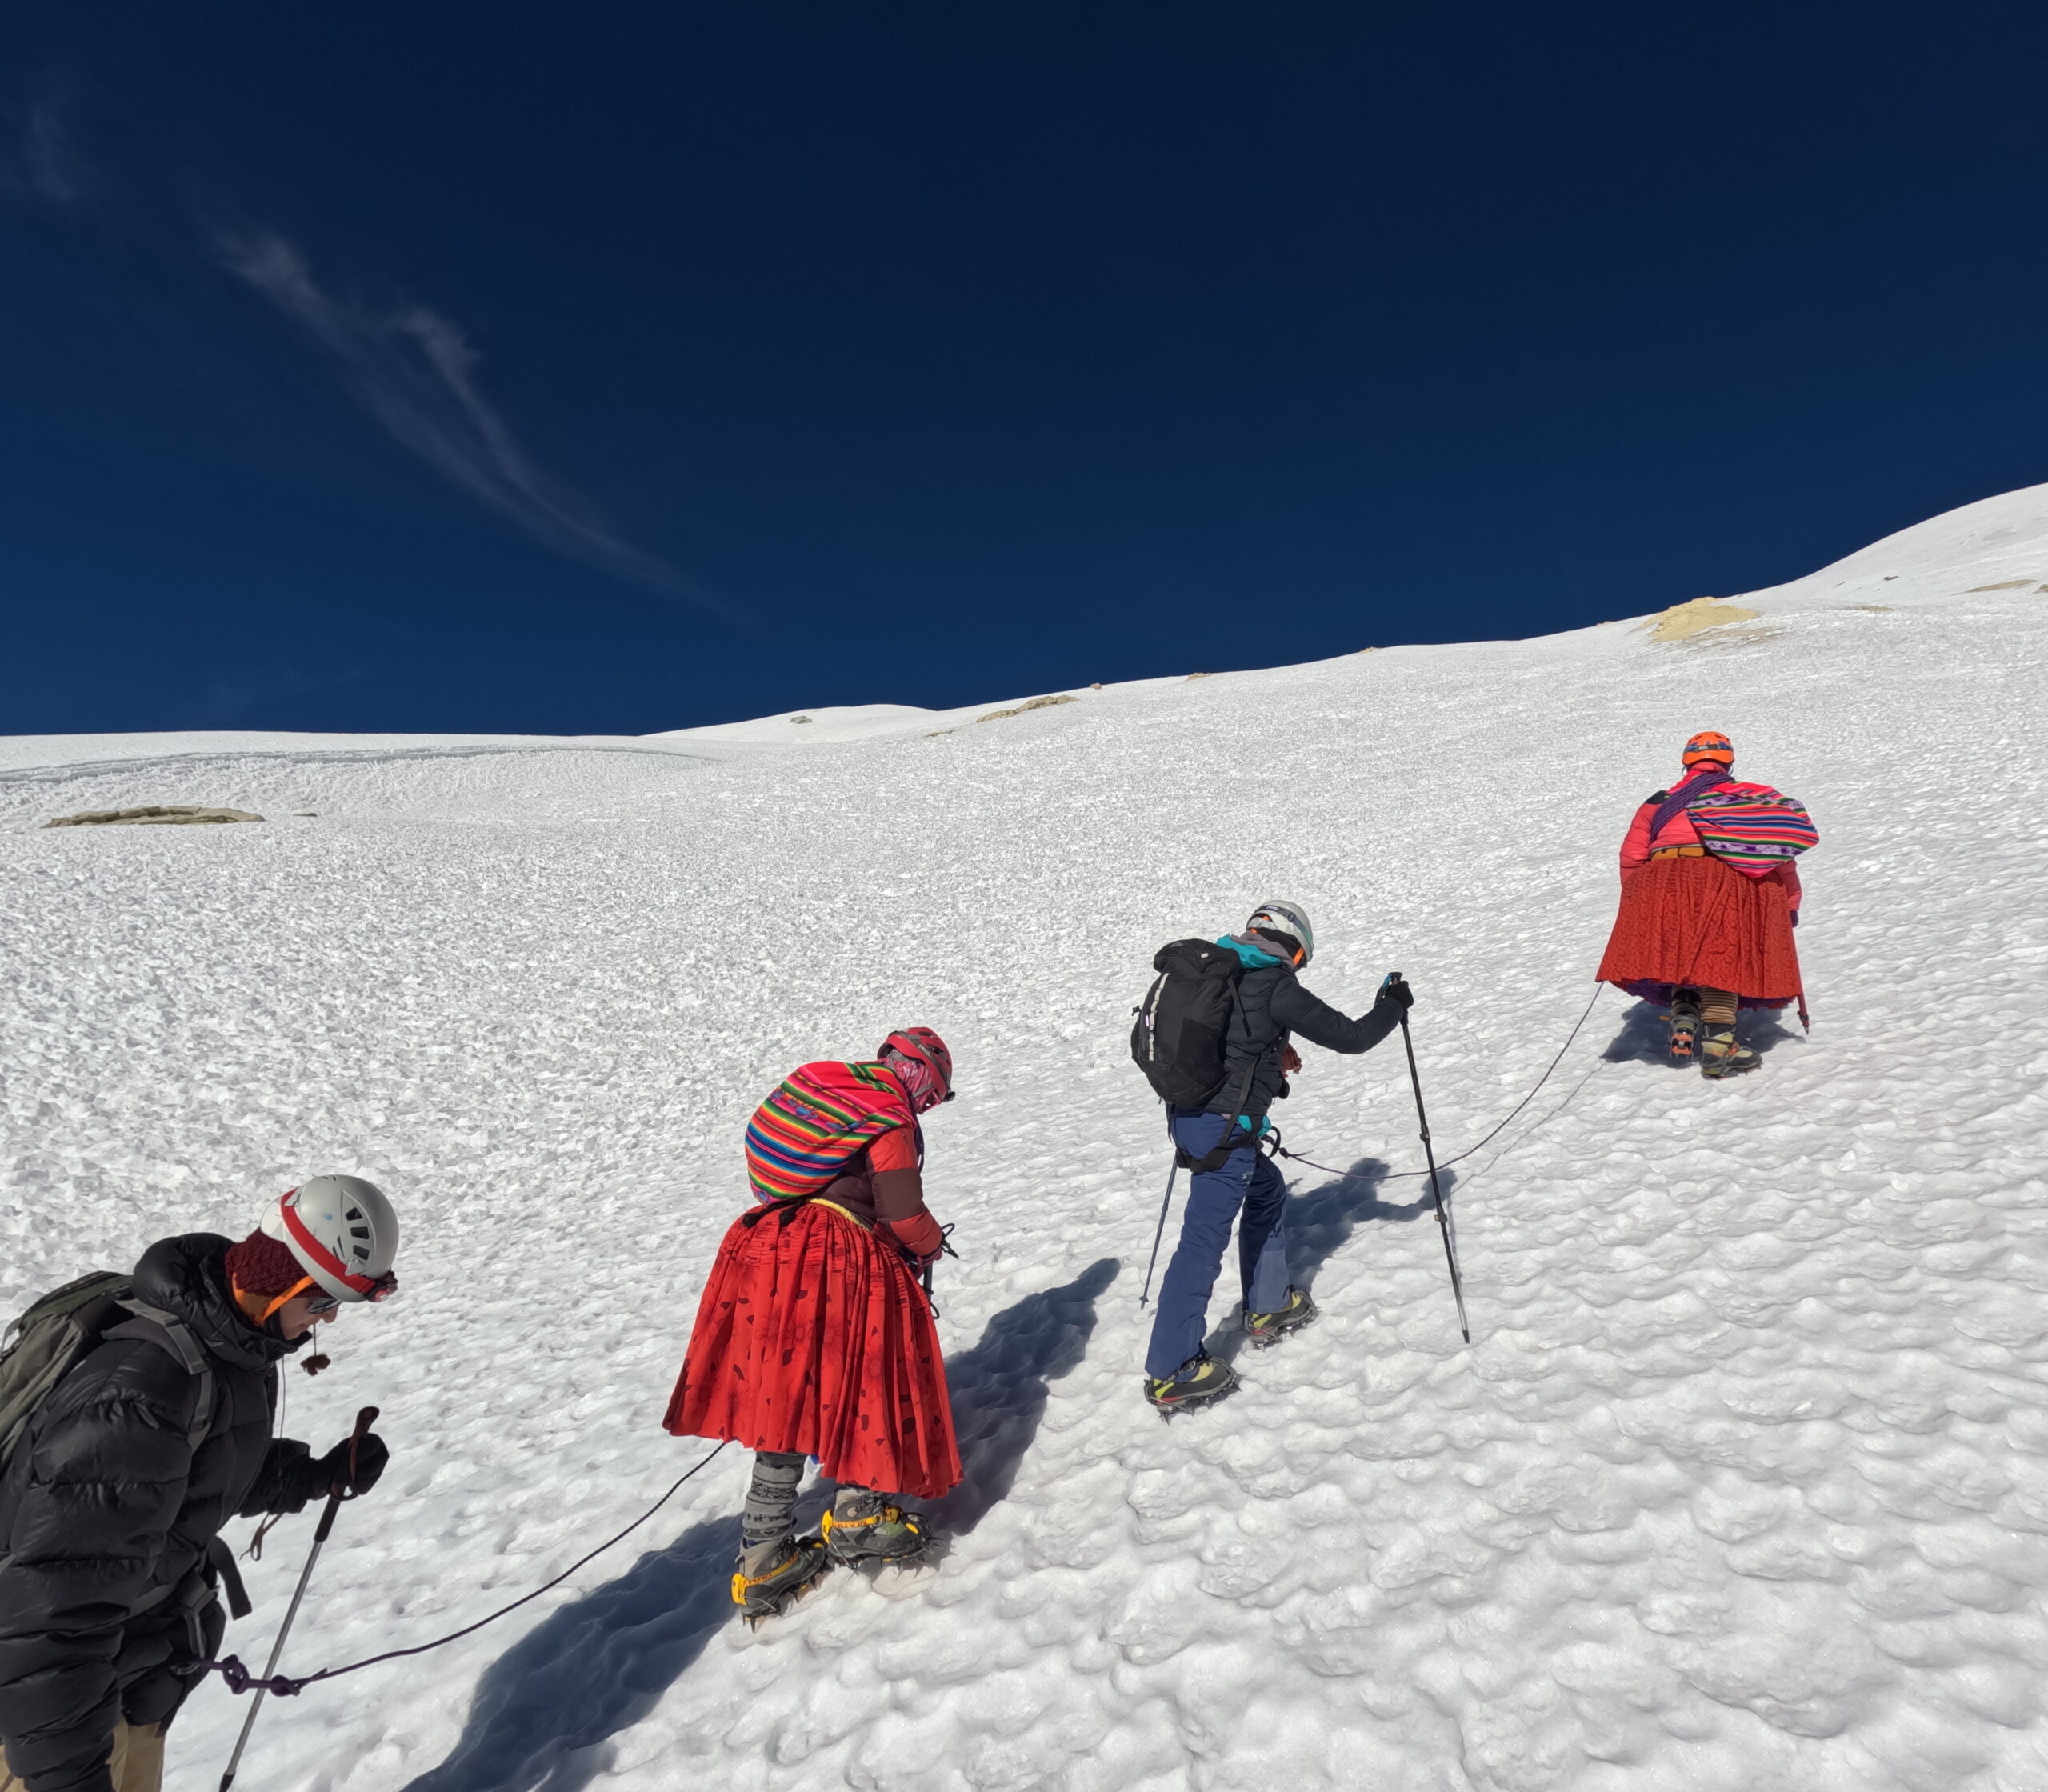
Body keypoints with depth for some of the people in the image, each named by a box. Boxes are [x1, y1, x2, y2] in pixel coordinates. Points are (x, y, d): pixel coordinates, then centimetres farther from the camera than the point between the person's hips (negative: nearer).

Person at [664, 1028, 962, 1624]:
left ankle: (764, 1557, 17)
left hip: (769, 1250, 7)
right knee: (869, 1383, 12)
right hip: (847, 1265, -7)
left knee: (784, 1399, 12)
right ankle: (858, 1514, 16)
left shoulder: (818, 1084, 15)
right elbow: (903, 1213, -11)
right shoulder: (893, 1122, -6)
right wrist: (931, 1246, 12)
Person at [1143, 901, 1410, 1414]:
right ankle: (1170, 1372, 6)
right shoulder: (1276, 988, -12)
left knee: (1267, 1190, 26)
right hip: (1225, 1127, -9)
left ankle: (1267, 1308, 40)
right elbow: (1351, 1037, -5)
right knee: (1204, 1241, -2)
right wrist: (1392, 1006, 13)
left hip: (1185, 1112, 9)